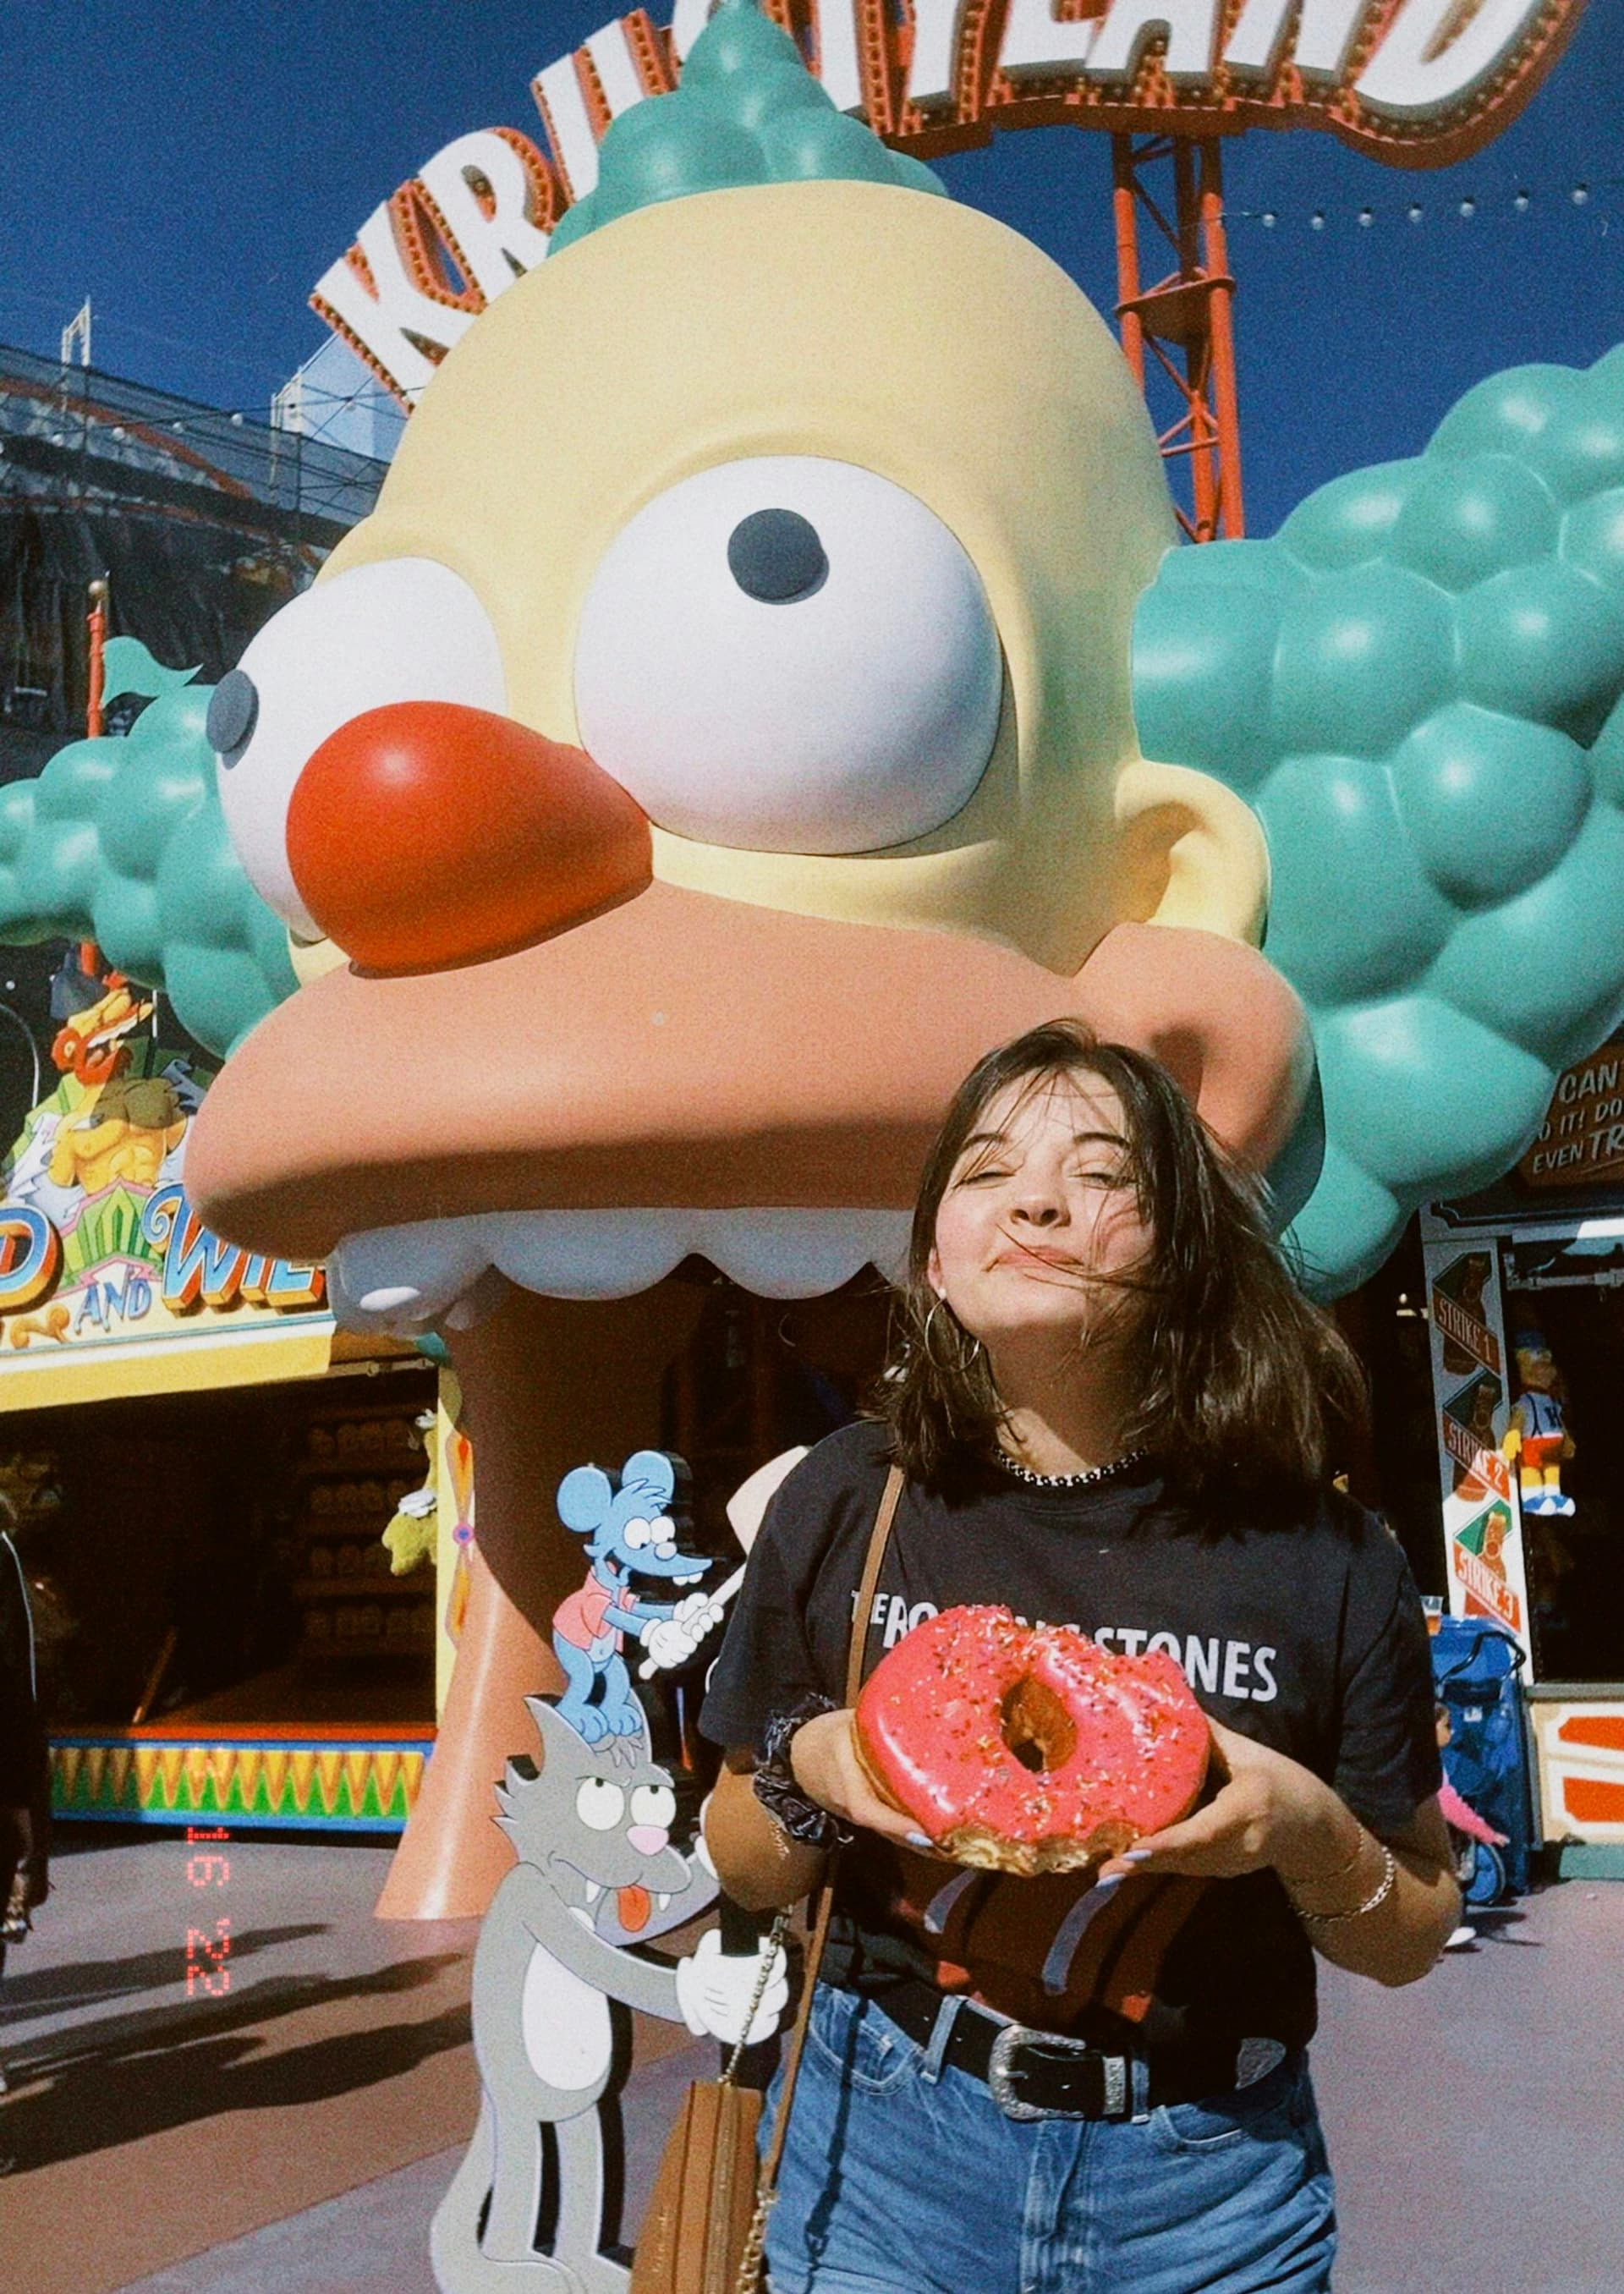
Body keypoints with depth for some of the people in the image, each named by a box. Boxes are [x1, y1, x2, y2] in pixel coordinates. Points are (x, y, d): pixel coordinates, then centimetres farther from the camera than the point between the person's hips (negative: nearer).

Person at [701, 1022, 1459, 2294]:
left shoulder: (1321, 1556, -11)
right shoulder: (841, 1506, -8)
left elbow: (1413, 1938, 1)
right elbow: (747, 1873, 4)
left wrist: (1308, 1832, -19)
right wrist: (806, 1773, -17)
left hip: (1207, 2184, 0)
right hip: (891, 2142, 1)